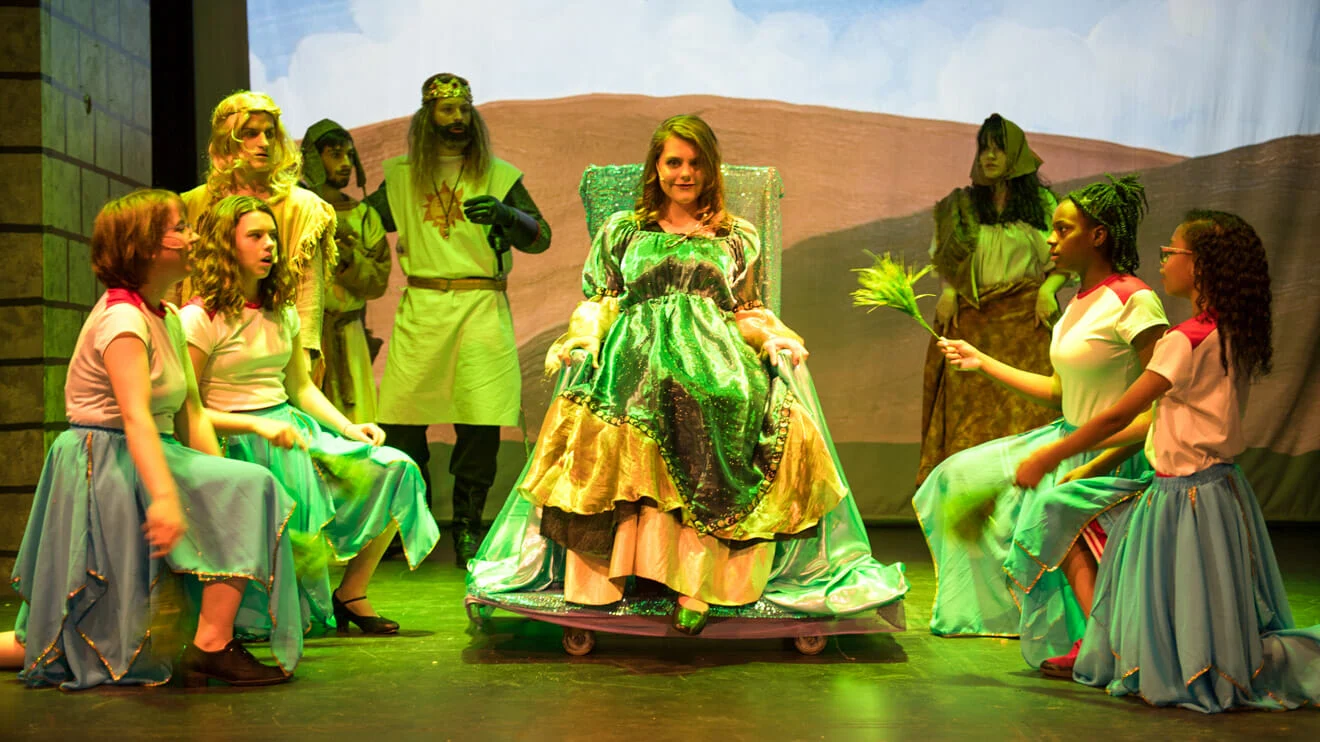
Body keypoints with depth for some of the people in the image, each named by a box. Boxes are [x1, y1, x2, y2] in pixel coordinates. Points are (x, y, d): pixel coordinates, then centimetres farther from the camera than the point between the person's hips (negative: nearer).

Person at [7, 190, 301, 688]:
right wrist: (164, 496, -43)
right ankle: (212, 648, -19)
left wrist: (217, 476, -2)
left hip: (141, 464, 10)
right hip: (107, 465, -10)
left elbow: (191, 412, 9)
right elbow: (136, 417, -31)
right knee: (250, 490, -21)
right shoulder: (123, 318, -17)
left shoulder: (169, 318, 13)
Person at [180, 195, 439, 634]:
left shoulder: (282, 311, 16)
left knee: (393, 471, -12)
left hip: (293, 428, 7)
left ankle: (350, 594, -4)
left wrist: (347, 427, 4)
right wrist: (258, 424, -20)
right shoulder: (200, 319, -6)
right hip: (239, 445, -7)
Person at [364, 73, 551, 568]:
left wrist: (506, 214, -18)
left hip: (481, 306, -2)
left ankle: (467, 527, 7)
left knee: (481, 423, -8)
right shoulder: (401, 177, 15)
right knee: (400, 419, -2)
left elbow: (540, 237, 1)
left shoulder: (498, 176, 9)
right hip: (420, 308, 2)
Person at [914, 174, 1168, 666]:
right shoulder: (1079, 303, 9)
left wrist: (1098, 461, -24)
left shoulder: (1134, 302, -18)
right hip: (1068, 441, 9)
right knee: (967, 479, 9)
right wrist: (982, 362, 17)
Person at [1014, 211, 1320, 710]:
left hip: (1188, 495, -9)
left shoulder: (1188, 340, -20)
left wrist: (1047, 458, -9)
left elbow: (1119, 415, -18)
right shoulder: (1234, 337, 7)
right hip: (1217, 485, 9)